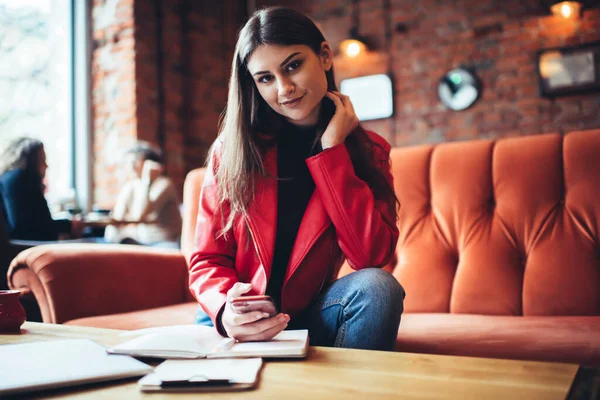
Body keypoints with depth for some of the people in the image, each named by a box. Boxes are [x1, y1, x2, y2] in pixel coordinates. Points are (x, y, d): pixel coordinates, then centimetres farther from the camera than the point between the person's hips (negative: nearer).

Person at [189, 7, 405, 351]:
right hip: (242, 323, -1)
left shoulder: (367, 150, 0)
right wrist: (226, 307, -25)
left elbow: (372, 255, -15)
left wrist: (332, 150, -15)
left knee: (377, 287, -28)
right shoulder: (233, 147, -2)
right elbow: (208, 260, -2)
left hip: (312, 318, 2)